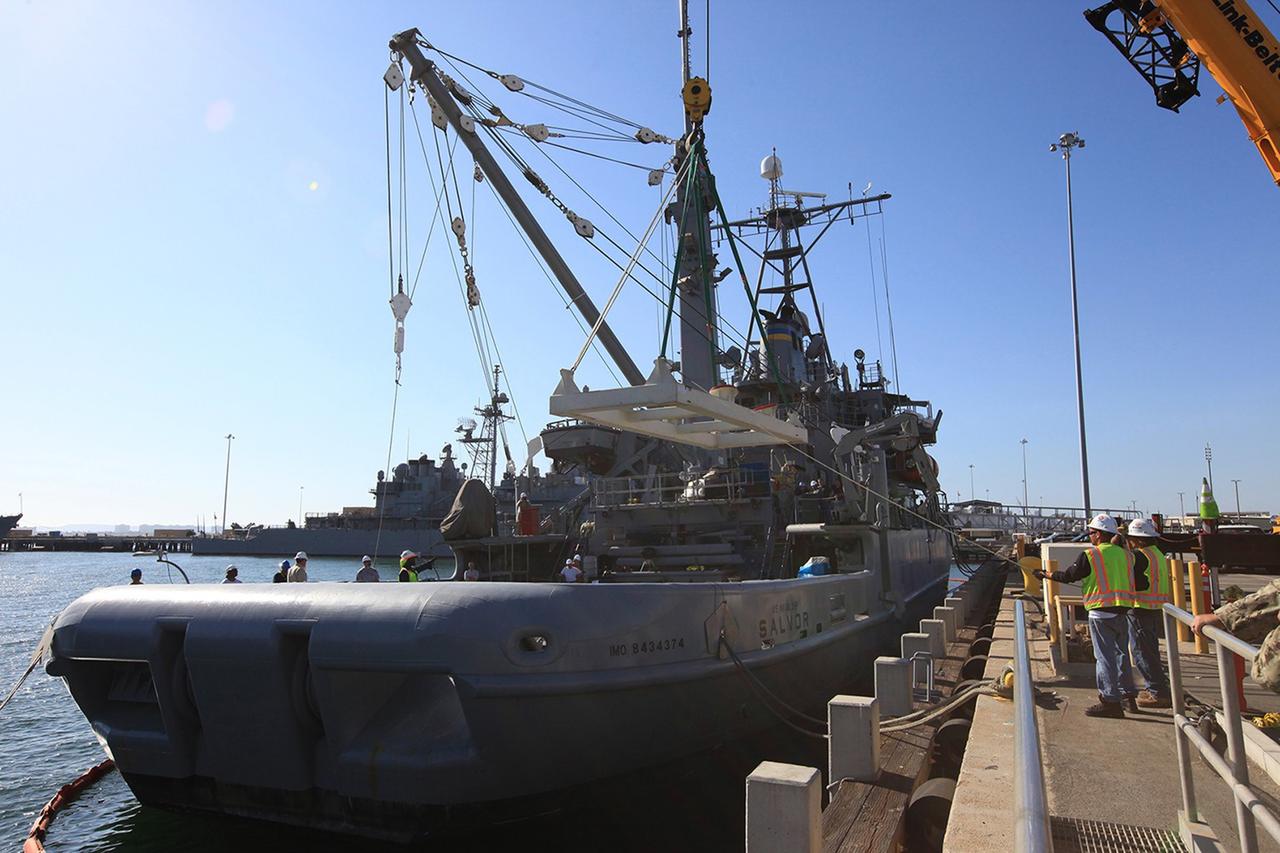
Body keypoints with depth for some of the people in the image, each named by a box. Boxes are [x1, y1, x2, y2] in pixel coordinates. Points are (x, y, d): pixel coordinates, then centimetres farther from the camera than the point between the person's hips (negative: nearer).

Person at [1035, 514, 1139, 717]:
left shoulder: (1090, 555, -9)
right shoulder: (1125, 554, 7)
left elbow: (1068, 576, -2)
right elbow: (1132, 581, 15)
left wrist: (1046, 574, 13)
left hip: (1101, 611, -6)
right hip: (1122, 610, 6)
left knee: (1104, 656, -2)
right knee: (1121, 653, 17)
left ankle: (1110, 700, 0)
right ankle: (1128, 695, 25)